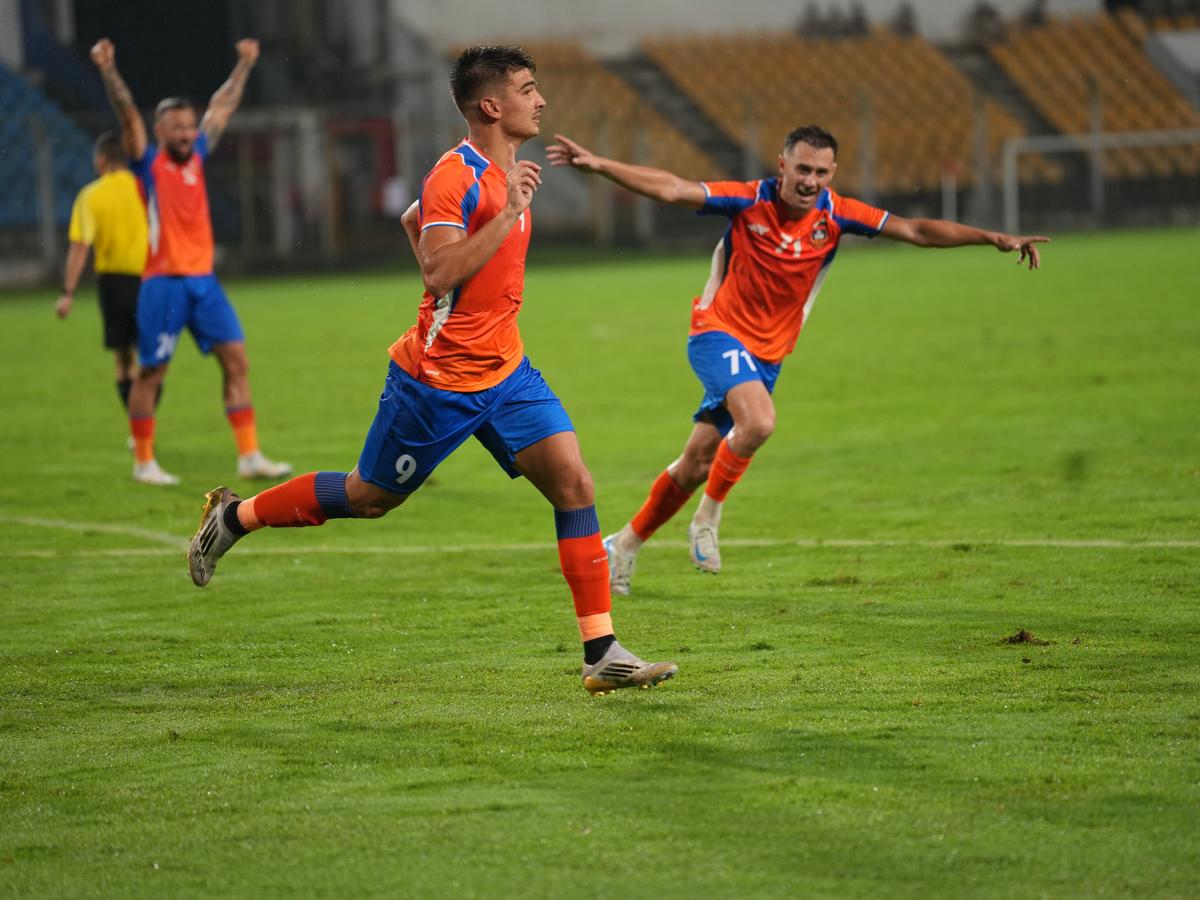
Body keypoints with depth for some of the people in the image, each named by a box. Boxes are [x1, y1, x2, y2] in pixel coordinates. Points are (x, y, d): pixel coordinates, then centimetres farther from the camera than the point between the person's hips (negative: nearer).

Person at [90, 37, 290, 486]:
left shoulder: (196, 155, 12)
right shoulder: (149, 163, -2)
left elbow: (222, 107, 22)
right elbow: (128, 113, -16)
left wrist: (244, 65, 29)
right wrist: (109, 71, -28)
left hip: (204, 280, 6)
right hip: (163, 281, -6)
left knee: (236, 360, -2)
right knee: (151, 372, 1)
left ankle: (250, 456, 0)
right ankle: (143, 461, 10)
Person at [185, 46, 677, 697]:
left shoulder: (505, 172, 10)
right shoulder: (454, 177, -19)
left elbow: (412, 220, 23)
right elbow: (440, 274, -29)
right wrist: (509, 213, -28)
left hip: (504, 372, 8)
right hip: (439, 378, -8)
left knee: (574, 483, -9)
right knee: (370, 497, 9)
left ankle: (601, 654, -9)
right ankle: (235, 516, 34)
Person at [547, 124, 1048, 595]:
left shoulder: (835, 214, -6)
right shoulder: (749, 201, -14)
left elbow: (915, 230, -6)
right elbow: (670, 189, -19)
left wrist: (995, 239, -13)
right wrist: (597, 165, -30)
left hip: (767, 355, 5)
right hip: (719, 332, -5)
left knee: (696, 465, 6)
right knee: (758, 420, -32)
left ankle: (625, 544, 25)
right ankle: (708, 518, -10)